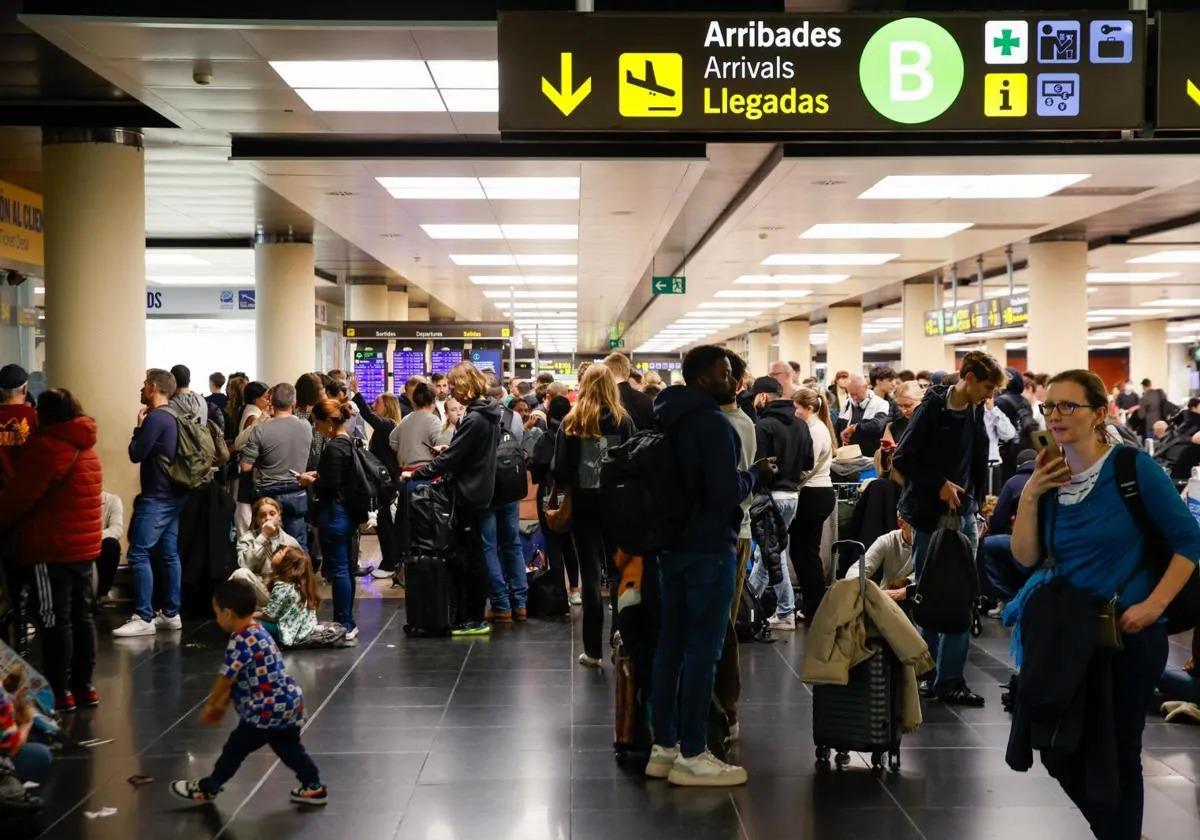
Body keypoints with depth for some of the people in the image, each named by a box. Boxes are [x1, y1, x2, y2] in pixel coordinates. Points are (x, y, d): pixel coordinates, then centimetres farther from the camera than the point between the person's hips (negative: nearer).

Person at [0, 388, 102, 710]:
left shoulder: (46, 446, -14)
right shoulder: (86, 448, 14)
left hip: (51, 549, -8)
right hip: (83, 546, 8)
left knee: (54, 620, -2)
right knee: (81, 616, 13)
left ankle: (60, 691, 1)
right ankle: (83, 685, 18)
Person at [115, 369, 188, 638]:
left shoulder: (155, 418, -15)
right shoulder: (172, 417, 14)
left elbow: (136, 454, -12)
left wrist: (139, 427, 0)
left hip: (156, 497, -10)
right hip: (173, 494, 10)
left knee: (139, 553, -9)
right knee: (169, 554, 10)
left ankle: (144, 618, -11)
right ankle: (171, 614, 13)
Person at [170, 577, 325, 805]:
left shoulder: (241, 642, -19)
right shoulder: (257, 632, 13)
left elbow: (225, 678, -12)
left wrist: (211, 706, 3)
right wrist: (222, 704, 23)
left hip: (266, 709, -9)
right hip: (288, 703, 9)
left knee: (235, 748, 7)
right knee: (289, 748, 18)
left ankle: (208, 788, 21)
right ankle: (314, 787, 19)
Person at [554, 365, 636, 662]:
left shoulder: (571, 423, -4)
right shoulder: (623, 421, -4)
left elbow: (559, 469, -4)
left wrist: (567, 492, 13)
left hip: (583, 506, -1)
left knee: (591, 573, 2)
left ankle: (593, 650, 1)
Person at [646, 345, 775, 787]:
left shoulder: (668, 419, 12)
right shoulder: (713, 423, -16)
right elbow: (726, 493, -22)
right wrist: (755, 474, -4)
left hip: (672, 545, 9)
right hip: (709, 547, -9)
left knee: (671, 645, 11)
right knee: (703, 650, -4)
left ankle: (663, 747, 17)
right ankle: (692, 755, 0)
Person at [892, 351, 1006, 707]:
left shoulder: (975, 411, 7)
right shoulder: (933, 409, -12)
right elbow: (902, 460, -12)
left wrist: (976, 500, 10)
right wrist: (939, 485, -15)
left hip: (964, 515, 6)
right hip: (930, 516, -5)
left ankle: (950, 679, 3)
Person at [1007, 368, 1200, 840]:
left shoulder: (1134, 468, -12)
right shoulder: (1049, 476, 3)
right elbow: (1027, 557, 1)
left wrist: (1154, 605, -16)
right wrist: (1030, 495, -9)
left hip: (1129, 635, -5)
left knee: (1116, 756, 3)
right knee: (1062, 753, 10)